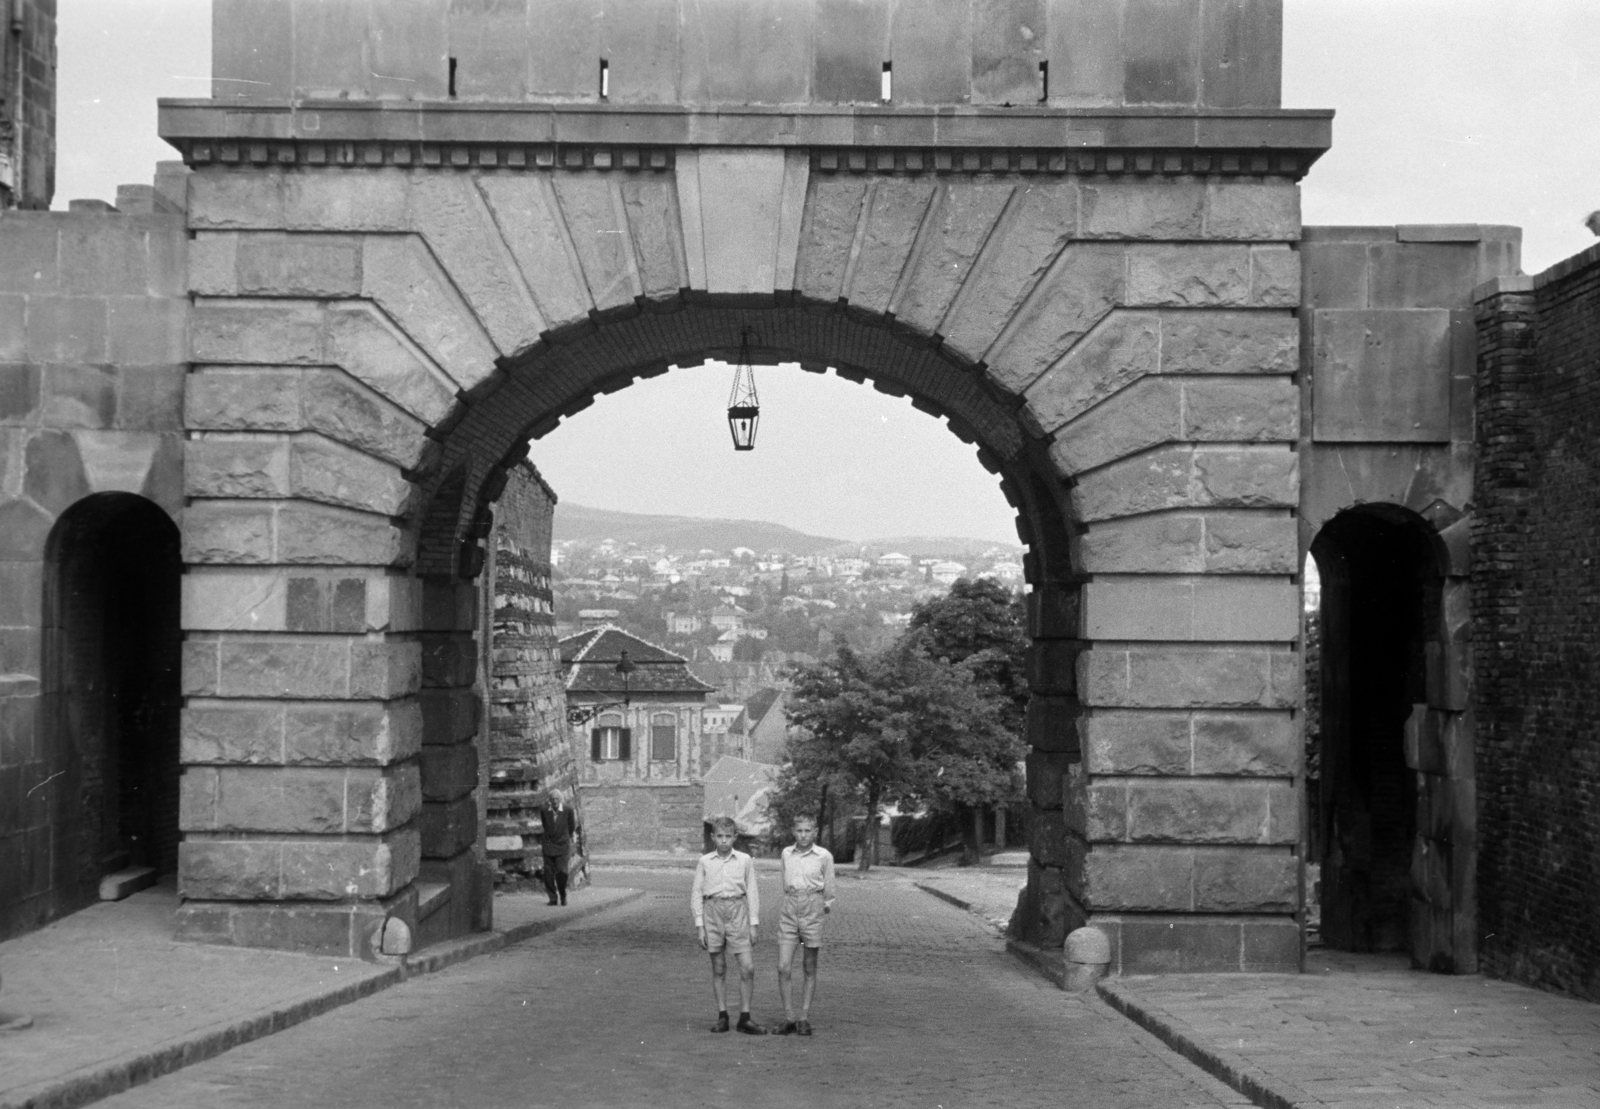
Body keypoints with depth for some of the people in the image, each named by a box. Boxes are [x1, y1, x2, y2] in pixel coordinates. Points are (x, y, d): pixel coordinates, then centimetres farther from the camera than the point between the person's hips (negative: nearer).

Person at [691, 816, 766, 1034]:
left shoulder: (744, 860, 5)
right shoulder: (705, 862, 5)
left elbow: (752, 892, 8)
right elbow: (696, 893, 6)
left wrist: (754, 923, 4)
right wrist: (699, 925, 1)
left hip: (737, 912, 0)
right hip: (713, 911, 0)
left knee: (748, 967, -7)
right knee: (718, 969, 6)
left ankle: (745, 1018, 2)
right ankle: (722, 1016, 14)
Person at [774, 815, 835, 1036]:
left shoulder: (824, 856, -1)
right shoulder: (786, 854, 8)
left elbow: (829, 889, 9)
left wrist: (826, 904, 2)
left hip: (813, 910, -2)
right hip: (789, 911, 2)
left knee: (809, 969, 4)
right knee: (783, 968, -7)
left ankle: (804, 1019, 10)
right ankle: (789, 1019, -1)